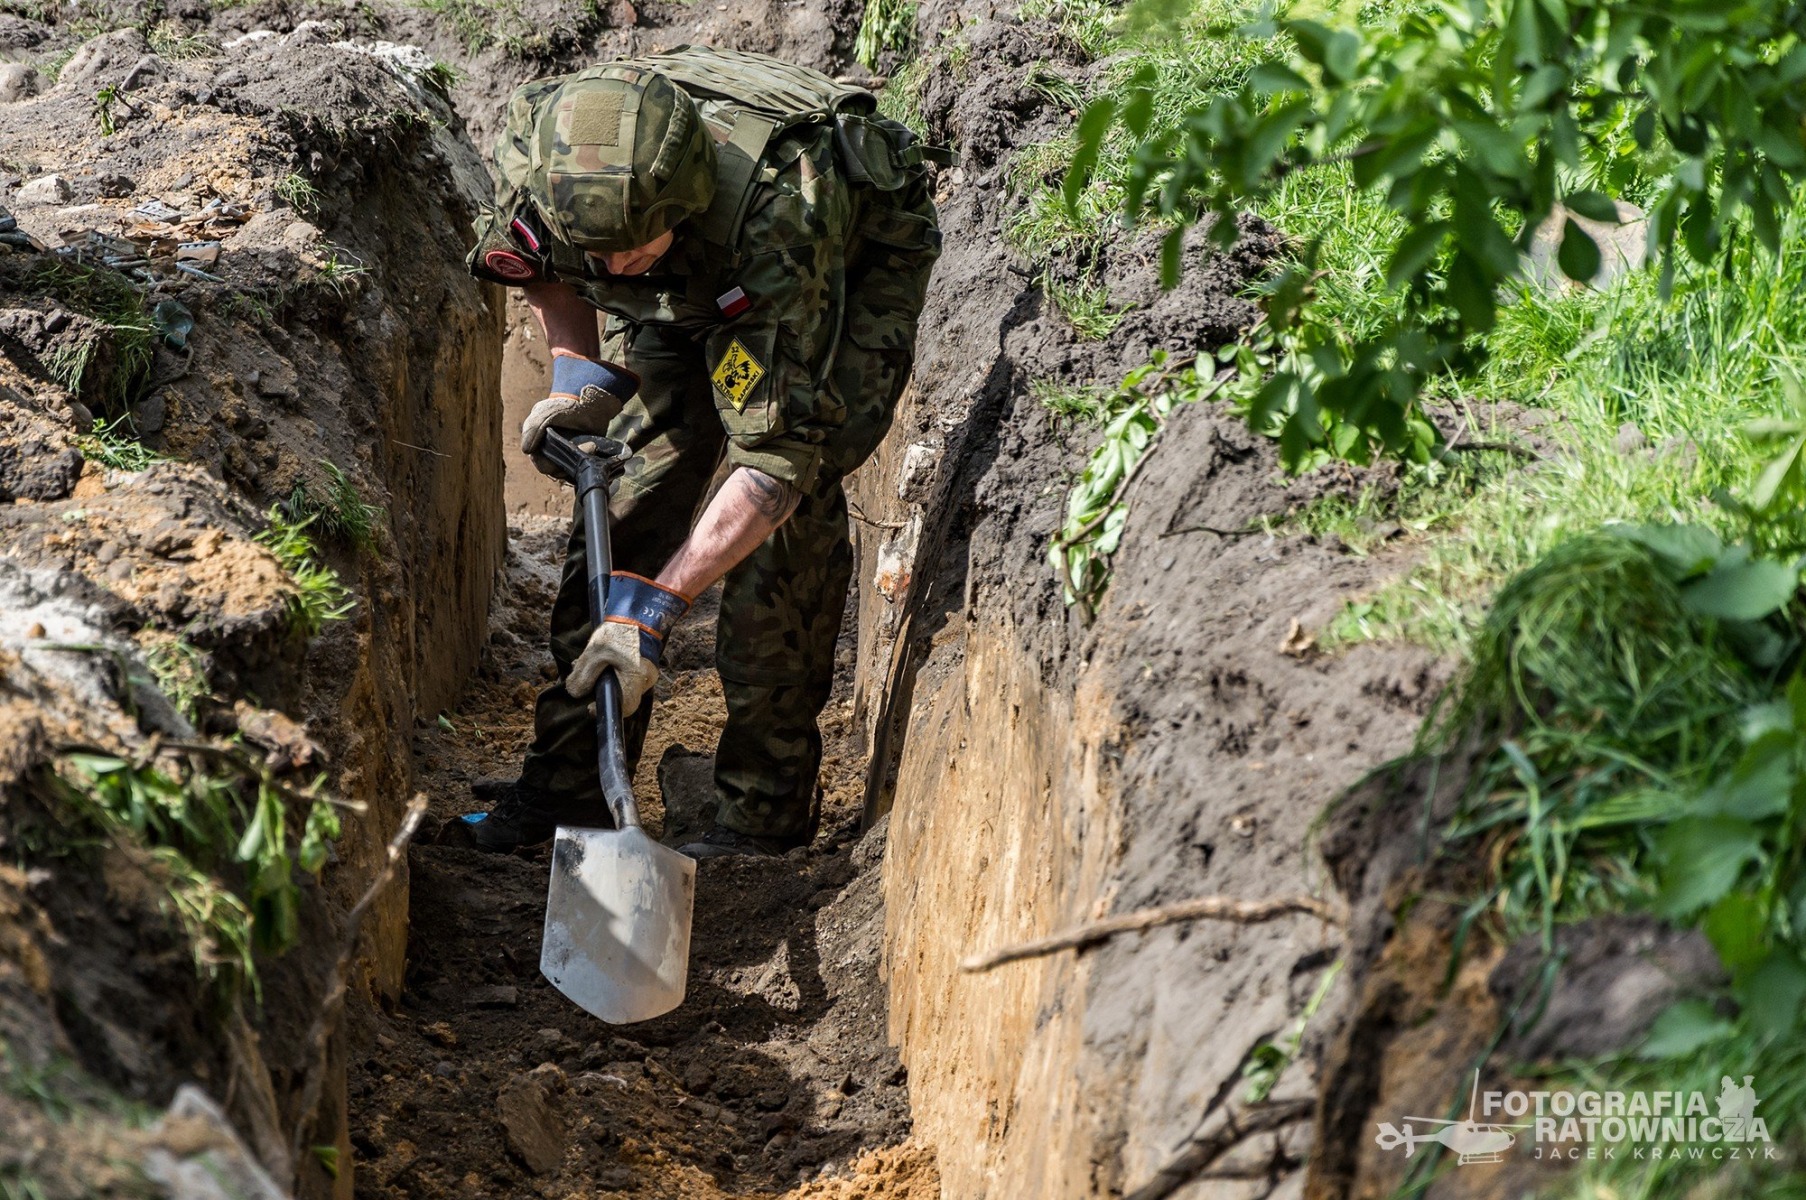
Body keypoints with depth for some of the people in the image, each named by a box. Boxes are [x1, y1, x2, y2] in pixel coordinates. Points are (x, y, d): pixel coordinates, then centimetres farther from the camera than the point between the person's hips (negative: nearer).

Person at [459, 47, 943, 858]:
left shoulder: (773, 219, -46)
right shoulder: (537, 148, -32)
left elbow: (776, 457, -43)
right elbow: (535, 260, -3)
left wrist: (651, 608, -45)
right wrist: (576, 372, -20)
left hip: (855, 264, -5)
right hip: (692, 285, 5)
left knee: (785, 512, -18)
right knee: (631, 491, -4)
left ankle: (766, 807, -6)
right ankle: (567, 784, 4)